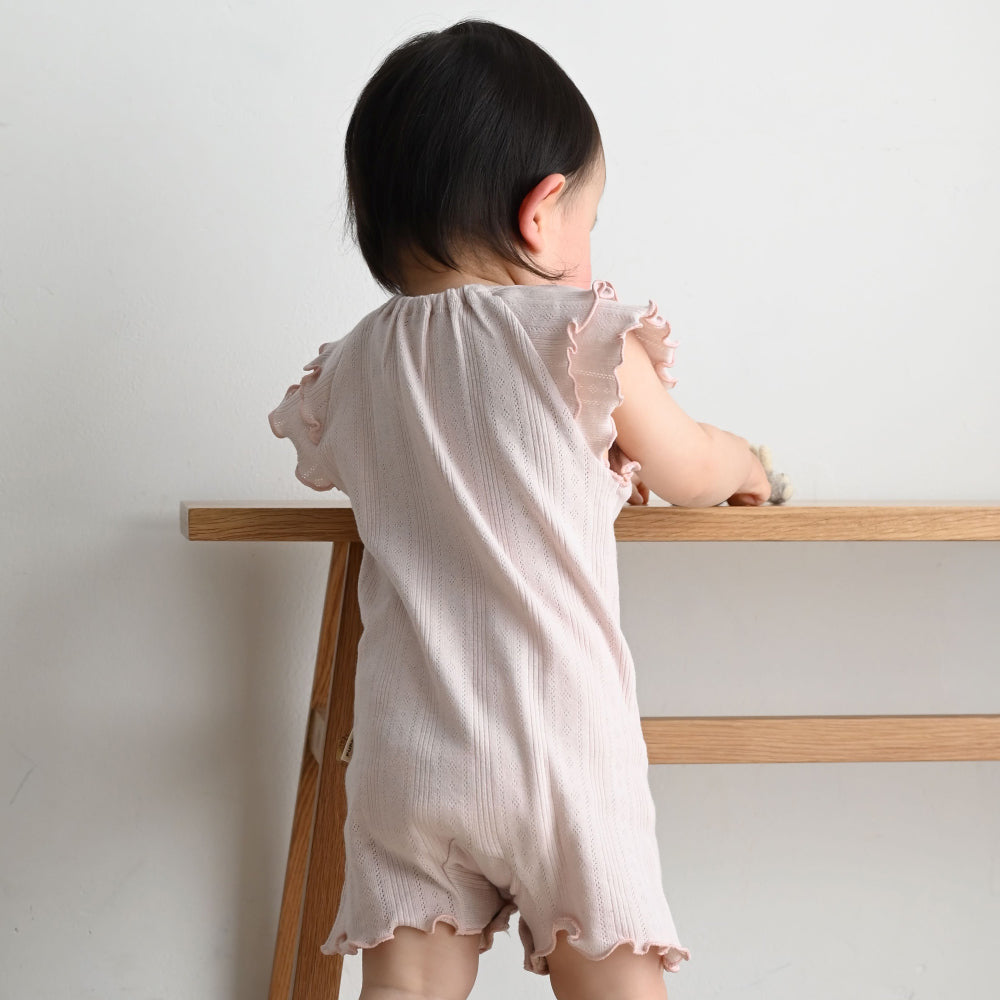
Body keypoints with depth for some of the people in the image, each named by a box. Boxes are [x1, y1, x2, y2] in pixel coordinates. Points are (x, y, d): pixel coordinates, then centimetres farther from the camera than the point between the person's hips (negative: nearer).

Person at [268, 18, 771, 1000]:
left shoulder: (346, 369, 8)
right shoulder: (578, 332, -4)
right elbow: (690, 471, 10)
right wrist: (747, 466, 34)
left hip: (404, 754, 4)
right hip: (560, 745, -3)